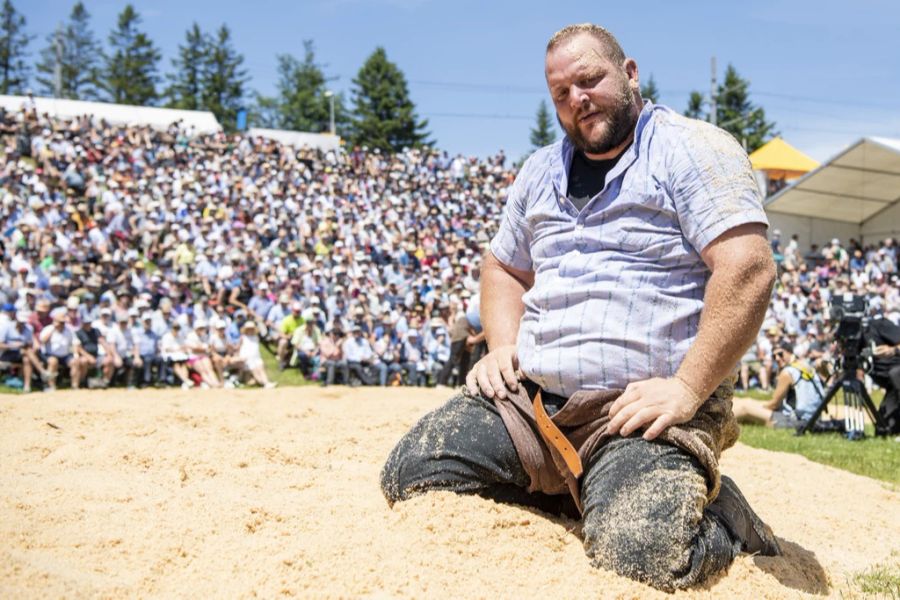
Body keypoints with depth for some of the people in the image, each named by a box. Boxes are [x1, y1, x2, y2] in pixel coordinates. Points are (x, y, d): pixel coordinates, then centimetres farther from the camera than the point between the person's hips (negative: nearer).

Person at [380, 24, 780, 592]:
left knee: (641, 552, -30)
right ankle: (587, 495, 11)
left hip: (642, 408, -7)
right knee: (408, 476, -6)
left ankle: (722, 515, 7)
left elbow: (748, 267, -16)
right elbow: (503, 267, 30)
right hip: (529, 398, 7)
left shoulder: (691, 150, -4)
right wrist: (503, 346, 10)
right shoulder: (541, 171, 19)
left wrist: (687, 389, -21)